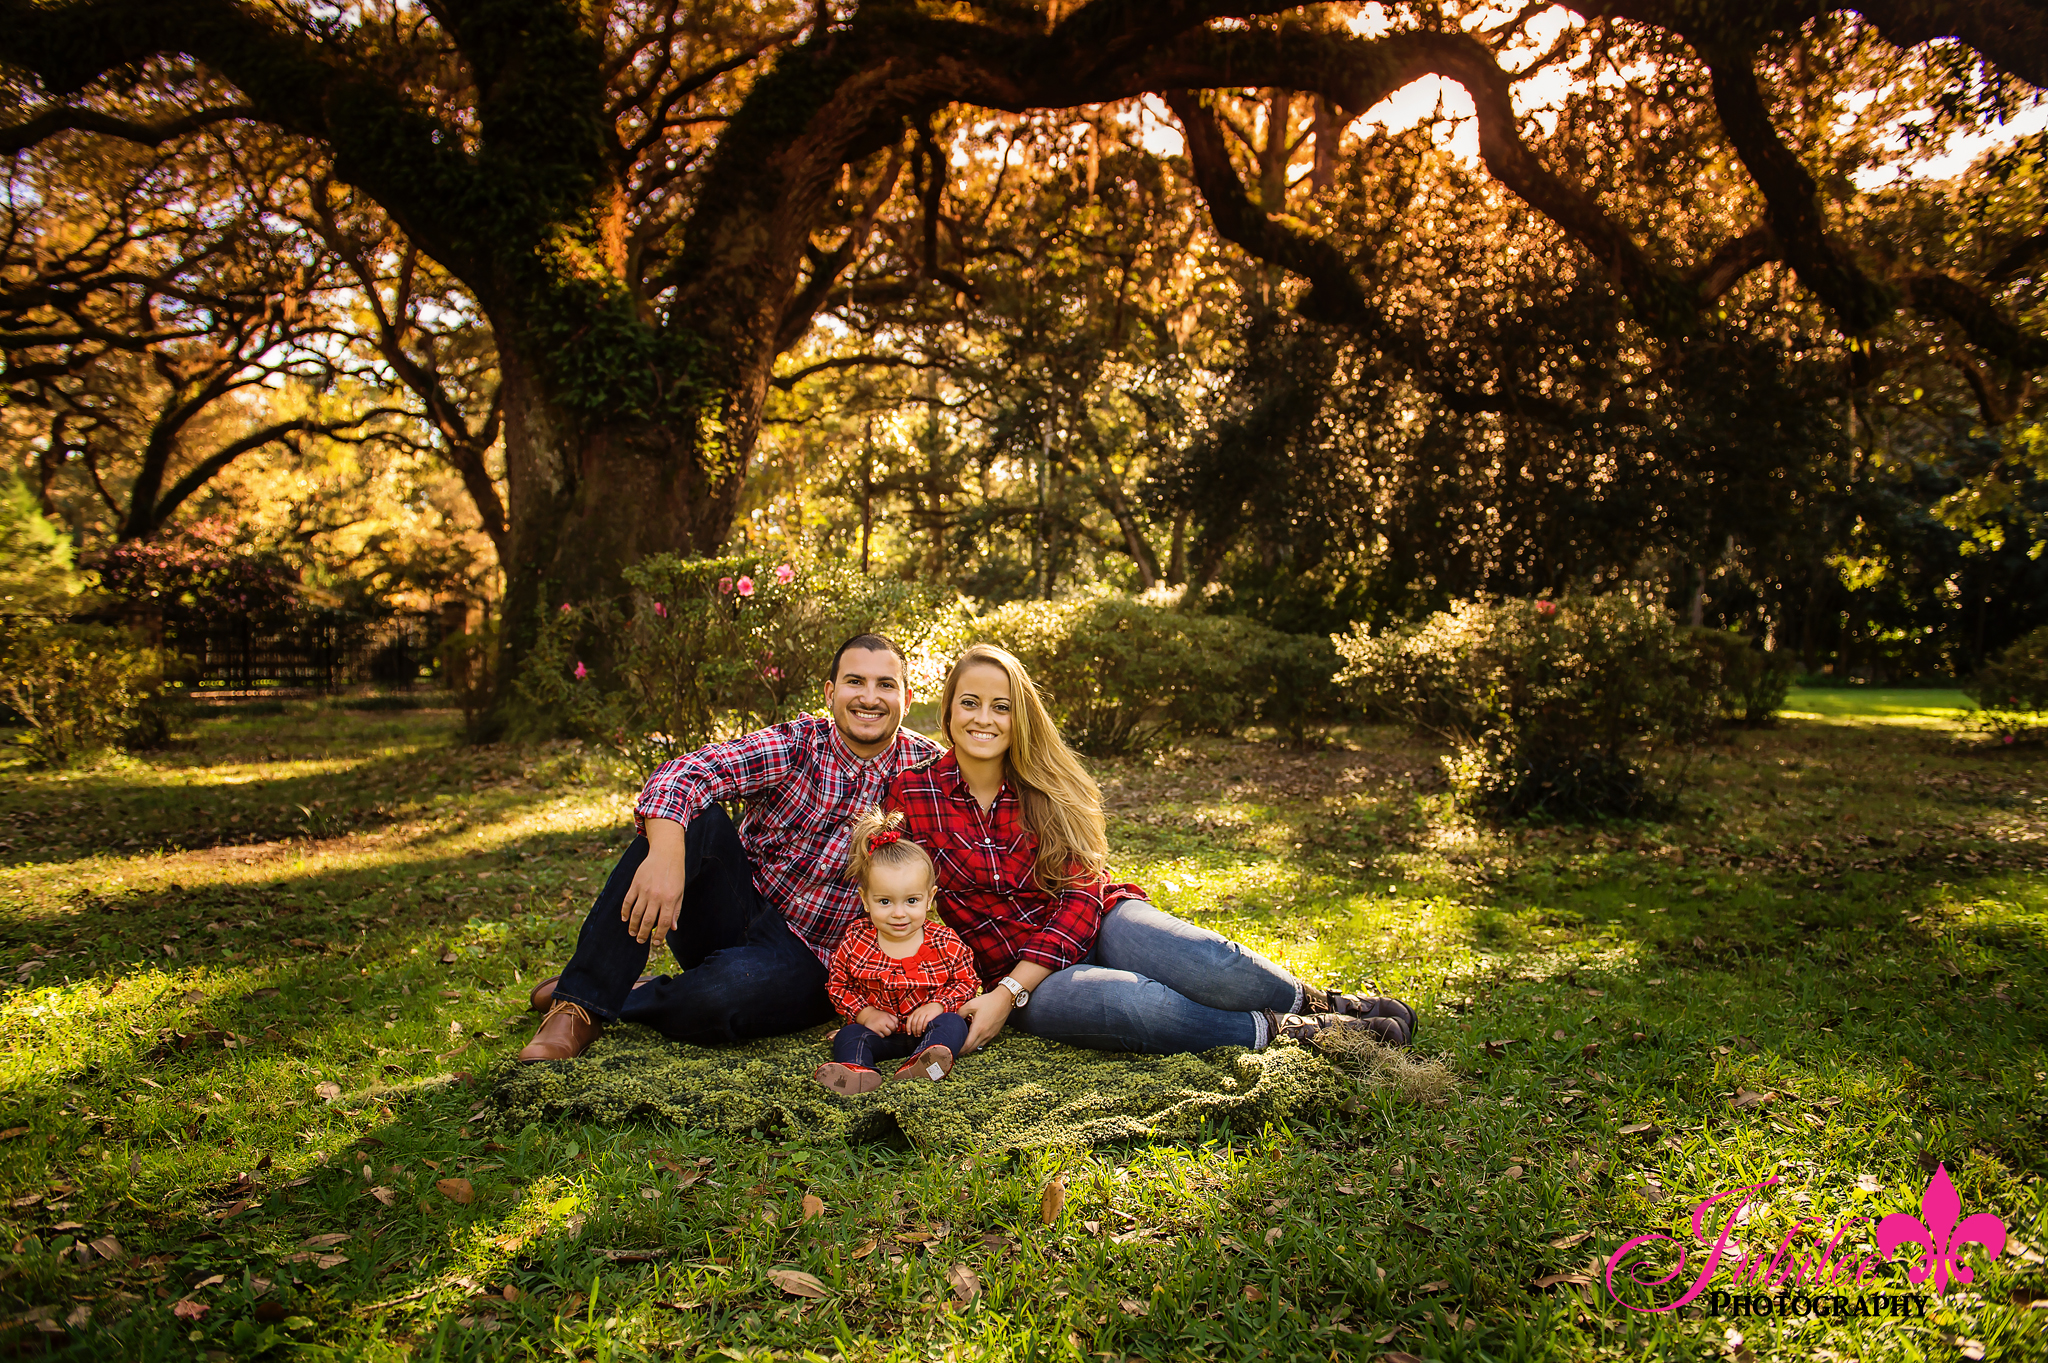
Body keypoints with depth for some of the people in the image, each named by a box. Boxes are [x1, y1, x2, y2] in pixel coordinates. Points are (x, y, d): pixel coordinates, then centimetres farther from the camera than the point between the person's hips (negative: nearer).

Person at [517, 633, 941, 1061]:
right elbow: (681, 774, -21)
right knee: (695, 817, -26)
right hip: (736, 910, 2)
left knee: (721, 994, -36)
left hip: (804, 959, -1)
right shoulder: (793, 746, -8)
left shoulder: (923, 766, -5)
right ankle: (581, 1002, -22)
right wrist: (666, 851, -42)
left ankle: (618, 1002, -4)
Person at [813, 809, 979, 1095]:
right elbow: (836, 985, 4)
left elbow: (966, 981, 0)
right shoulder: (855, 940, -6)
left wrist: (937, 1005, -18)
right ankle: (855, 1071, -54)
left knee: (953, 1024, -29)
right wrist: (865, 1013, -10)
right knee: (849, 1036, -24)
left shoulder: (945, 941, -8)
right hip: (880, 1029, 1)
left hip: (926, 1026, -1)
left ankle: (920, 1066, -56)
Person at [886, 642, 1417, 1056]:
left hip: (1090, 927, 2)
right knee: (1132, 1002, -36)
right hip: (1004, 967, -2)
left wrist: (1008, 993, -20)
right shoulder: (912, 794, -5)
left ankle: (1318, 1003, -1)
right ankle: (1279, 1031, -17)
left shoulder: (1045, 788, 1)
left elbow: (1082, 897, -7)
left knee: (1208, 963, -29)